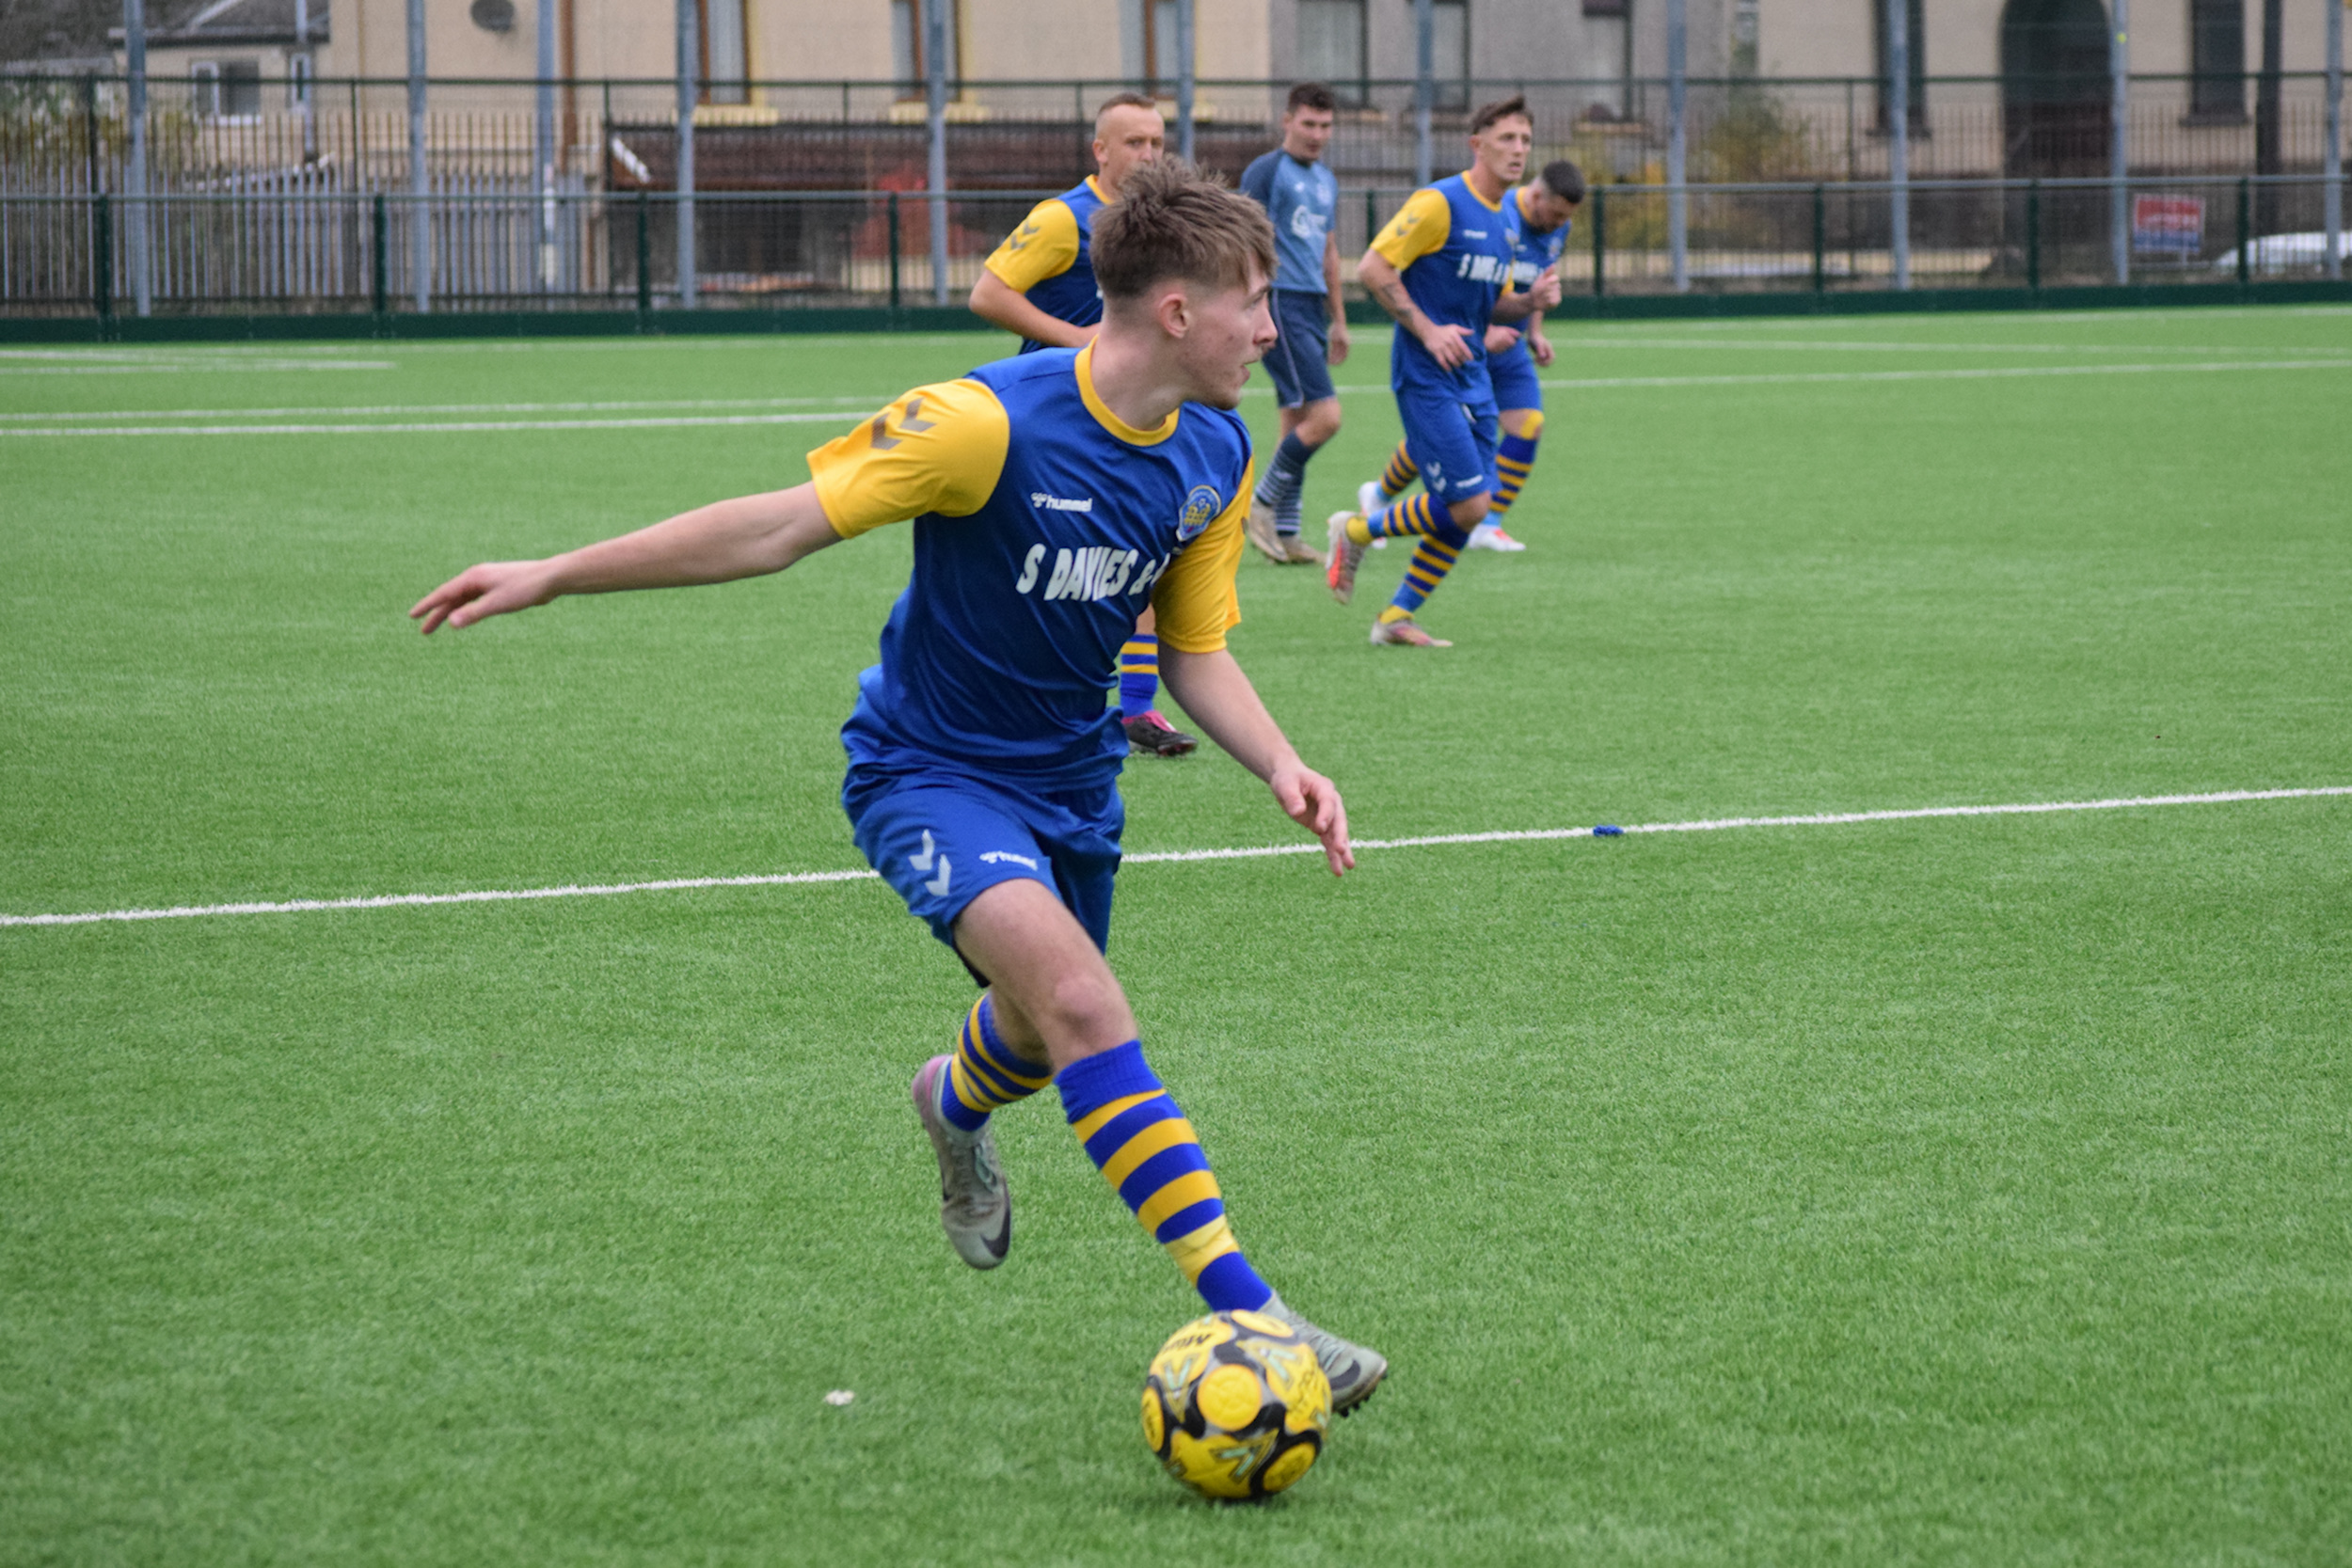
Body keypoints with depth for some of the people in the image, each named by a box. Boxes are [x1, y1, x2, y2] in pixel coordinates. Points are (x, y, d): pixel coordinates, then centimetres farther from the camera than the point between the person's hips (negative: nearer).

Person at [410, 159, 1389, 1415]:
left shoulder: (1214, 458, -4)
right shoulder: (990, 423, -26)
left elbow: (1197, 651, 6)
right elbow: (780, 527, -22)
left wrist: (1280, 765, -13)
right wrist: (553, 577, -22)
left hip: (1069, 779, 7)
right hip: (931, 772, -7)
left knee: (1047, 1041, 22)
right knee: (1077, 994, -29)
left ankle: (956, 1104, 62)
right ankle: (1241, 1308, -32)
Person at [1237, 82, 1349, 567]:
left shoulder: (1326, 180, 18)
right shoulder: (1265, 172, -7)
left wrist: (1338, 319, 26)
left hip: (1312, 308, 8)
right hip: (1280, 304, -8)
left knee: (1298, 425, 8)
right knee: (1325, 416, -15)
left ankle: (1285, 535, 11)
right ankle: (1262, 505, -3)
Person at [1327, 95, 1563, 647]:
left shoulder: (1507, 220, 14)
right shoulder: (1439, 203, -13)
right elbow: (1373, 268, -16)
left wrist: (1531, 300, 1)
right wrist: (1427, 330, -20)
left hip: (1472, 376, 8)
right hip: (1426, 377, -8)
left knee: (1468, 510, 4)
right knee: (1468, 503, -13)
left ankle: (1397, 618, 15)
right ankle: (1356, 531, 9)